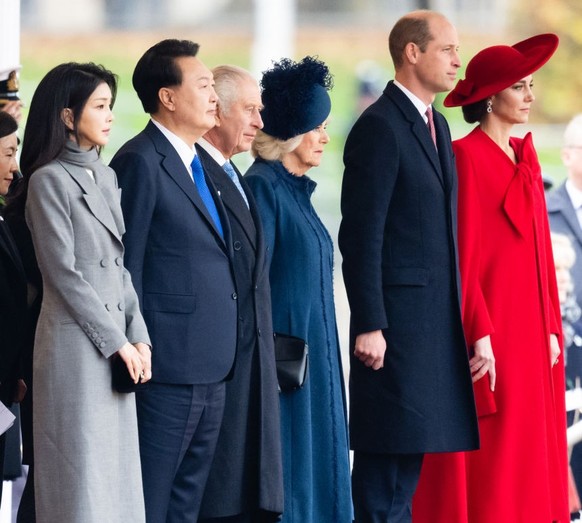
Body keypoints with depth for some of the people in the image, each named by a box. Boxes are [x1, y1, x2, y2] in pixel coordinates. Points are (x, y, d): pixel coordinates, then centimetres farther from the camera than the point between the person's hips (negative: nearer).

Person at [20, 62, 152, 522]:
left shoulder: (106, 178, 14)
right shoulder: (49, 180, -8)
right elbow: (64, 274, -13)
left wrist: (138, 336, 2)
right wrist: (116, 343, -13)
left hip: (118, 342, 7)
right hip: (75, 344, -7)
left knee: (118, 470, 7)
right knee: (83, 477, -4)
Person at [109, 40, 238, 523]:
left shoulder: (198, 164, 17)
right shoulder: (141, 162, -10)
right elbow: (126, 267, -12)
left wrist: (224, 358, 14)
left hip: (211, 373, 9)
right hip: (168, 370, -9)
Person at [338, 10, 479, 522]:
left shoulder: (437, 125, 16)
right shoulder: (379, 127, -12)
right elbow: (361, 234, -15)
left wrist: (455, 315, 15)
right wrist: (368, 325, -18)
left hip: (436, 320, 9)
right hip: (397, 317, -9)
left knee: (410, 450, 12)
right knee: (387, 453, -6)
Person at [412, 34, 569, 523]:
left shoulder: (525, 156, 13)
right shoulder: (466, 157, -10)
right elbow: (462, 254, -14)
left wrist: (551, 328, 11)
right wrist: (480, 334, -18)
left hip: (529, 329, 8)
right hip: (489, 323, -8)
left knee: (528, 461, 7)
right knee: (486, 462, -5)